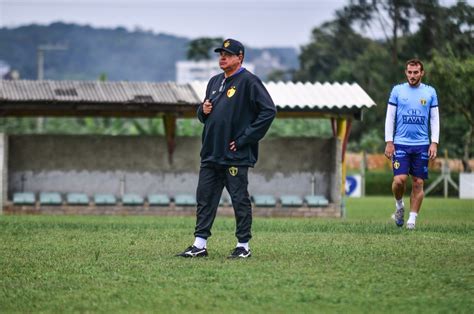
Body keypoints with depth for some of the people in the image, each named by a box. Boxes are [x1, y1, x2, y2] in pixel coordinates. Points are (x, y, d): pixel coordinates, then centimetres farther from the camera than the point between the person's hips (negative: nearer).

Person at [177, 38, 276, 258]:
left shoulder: (249, 82, -8)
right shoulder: (214, 82, 17)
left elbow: (268, 111, -16)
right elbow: (203, 115, 28)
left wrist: (245, 138, -16)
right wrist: (203, 110, 2)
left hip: (235, 156, -8)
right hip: (211, 153, 8)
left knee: (240, 200, -1)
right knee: (205, 198, 7)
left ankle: (243, 246, 8)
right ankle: (200, 244, 10)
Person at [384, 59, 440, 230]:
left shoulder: (430, 92, 7)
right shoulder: (397, 90, 4)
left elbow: (435, 119, 8)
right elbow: (390, 117, 5)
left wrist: (434, 143, -2)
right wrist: (389, 142, -3)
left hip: (422, 145, 1)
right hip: (401, 143, -1)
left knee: (418, 183, 0)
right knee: (399, 179, -13)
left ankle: (412, 218, 7)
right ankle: (399, 206, 15)